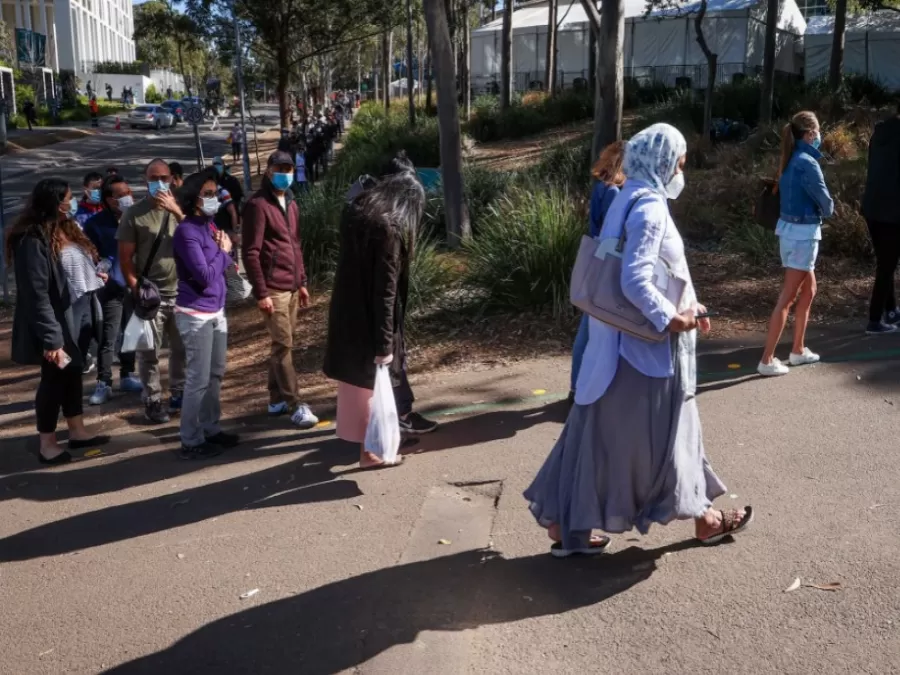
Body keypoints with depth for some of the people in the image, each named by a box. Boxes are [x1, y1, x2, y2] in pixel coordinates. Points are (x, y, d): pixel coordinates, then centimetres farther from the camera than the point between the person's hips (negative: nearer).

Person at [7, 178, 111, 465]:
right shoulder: (33, 241, -21)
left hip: (78, 316, 8)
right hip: (58, 321, -8)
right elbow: (37, 294, -24)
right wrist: (50, 338, -25)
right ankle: (47, 444, 16)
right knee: (54, 378, 3)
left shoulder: (66, 229, 8)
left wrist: (96, 275, 5)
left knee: (73, 374, 18)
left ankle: (77, 432, 31)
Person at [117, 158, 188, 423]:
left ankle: (179, 394, 26)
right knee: (149, 352, 0)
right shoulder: (134, 213, -3)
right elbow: (125, 258, -2)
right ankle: (153, 401, 12)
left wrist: (176, 211, -20)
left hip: (180, 292, 3)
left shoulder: (180, 208, 6)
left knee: (182, 349, 10)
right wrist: (136, 289, -10)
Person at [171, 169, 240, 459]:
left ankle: (211, 429, 27)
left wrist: (224, 249, -8)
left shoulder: (210, 226, 10)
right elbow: (205, 275, -22)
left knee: (215, 375, 16)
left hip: (216, 311, 9)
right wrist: (223, 252, -7)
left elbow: (223, 266, 11)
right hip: (196, 315, -9)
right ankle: (191, 442, 5)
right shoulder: (186, 231, -16)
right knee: (198, 380, -4)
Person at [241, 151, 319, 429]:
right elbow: (250, 252, -15)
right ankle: (295, 405, -2)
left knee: (283, 344, 12)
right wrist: (261, 292, -18)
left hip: (292, 287, 8)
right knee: (283, 345, -6)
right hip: (273, 289, -8)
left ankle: (277, 400, 21)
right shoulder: (258, 205, -11)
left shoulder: (290, 204, 16)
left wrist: (302, 282, 18)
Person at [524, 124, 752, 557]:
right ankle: (702, 518, 26)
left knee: (599, 431, 11)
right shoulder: (648, 208, -18)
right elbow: (636, 281, -27)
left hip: (622, 341, 10)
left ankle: (565, 526, 17)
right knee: (662, 432, 6)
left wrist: (686, 306, 15)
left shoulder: (632, 200, 13)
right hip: (647, 343, -10)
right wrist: (670, 319, -20)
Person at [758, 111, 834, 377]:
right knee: (787, 297, -6)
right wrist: (828, 210, 9)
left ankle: (798, 350, 28)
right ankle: (767, 360, -3)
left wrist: (816, 209, -2)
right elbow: (825, 202, -13)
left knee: (808, 290, 20)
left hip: (789, 228, 9)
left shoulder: (791, 160, 9)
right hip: (803, 232, -9)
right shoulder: (807, 162, -17)